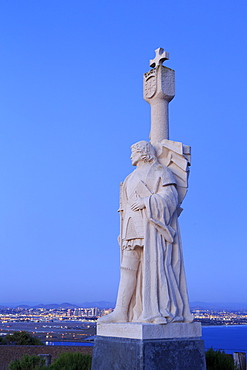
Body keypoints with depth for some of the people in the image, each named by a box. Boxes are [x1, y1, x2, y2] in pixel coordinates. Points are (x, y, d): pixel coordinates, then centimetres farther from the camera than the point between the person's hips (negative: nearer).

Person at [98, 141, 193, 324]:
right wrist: (124, 232, 16)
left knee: (154, 264, -13)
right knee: (128, 267, -3)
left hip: (153, 225, -7)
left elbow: (170, 196, -9)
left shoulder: (160, 171, 4)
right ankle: (121, 312, -6)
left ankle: (162, 311, -7)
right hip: (135, 228, 7)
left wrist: (146, 201, -20)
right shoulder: (133, 178, 26)